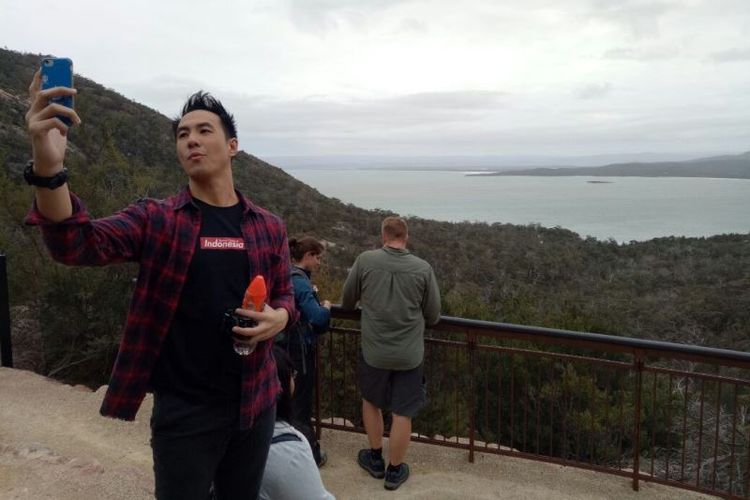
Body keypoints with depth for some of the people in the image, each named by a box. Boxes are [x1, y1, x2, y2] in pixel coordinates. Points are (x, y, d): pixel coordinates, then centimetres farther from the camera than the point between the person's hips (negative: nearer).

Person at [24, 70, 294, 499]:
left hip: (256, 403, 3)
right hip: (184, 410, -2)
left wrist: (279, 316, -13)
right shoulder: (154, 219, -7)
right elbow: (77, 244, -22)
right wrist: (49, 169, -40)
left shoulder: (269, 227, 1)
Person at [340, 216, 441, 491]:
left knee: (371, 401, 24)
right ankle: (395, 471, 27)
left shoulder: (365, 260, -9)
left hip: (374, 351, 1)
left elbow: (346, 301, 4)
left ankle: (376, 459, 37)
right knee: (402, 413, 12)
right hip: (410, 354, 0)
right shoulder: (423, 268, -9)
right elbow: (433, 316, 0)